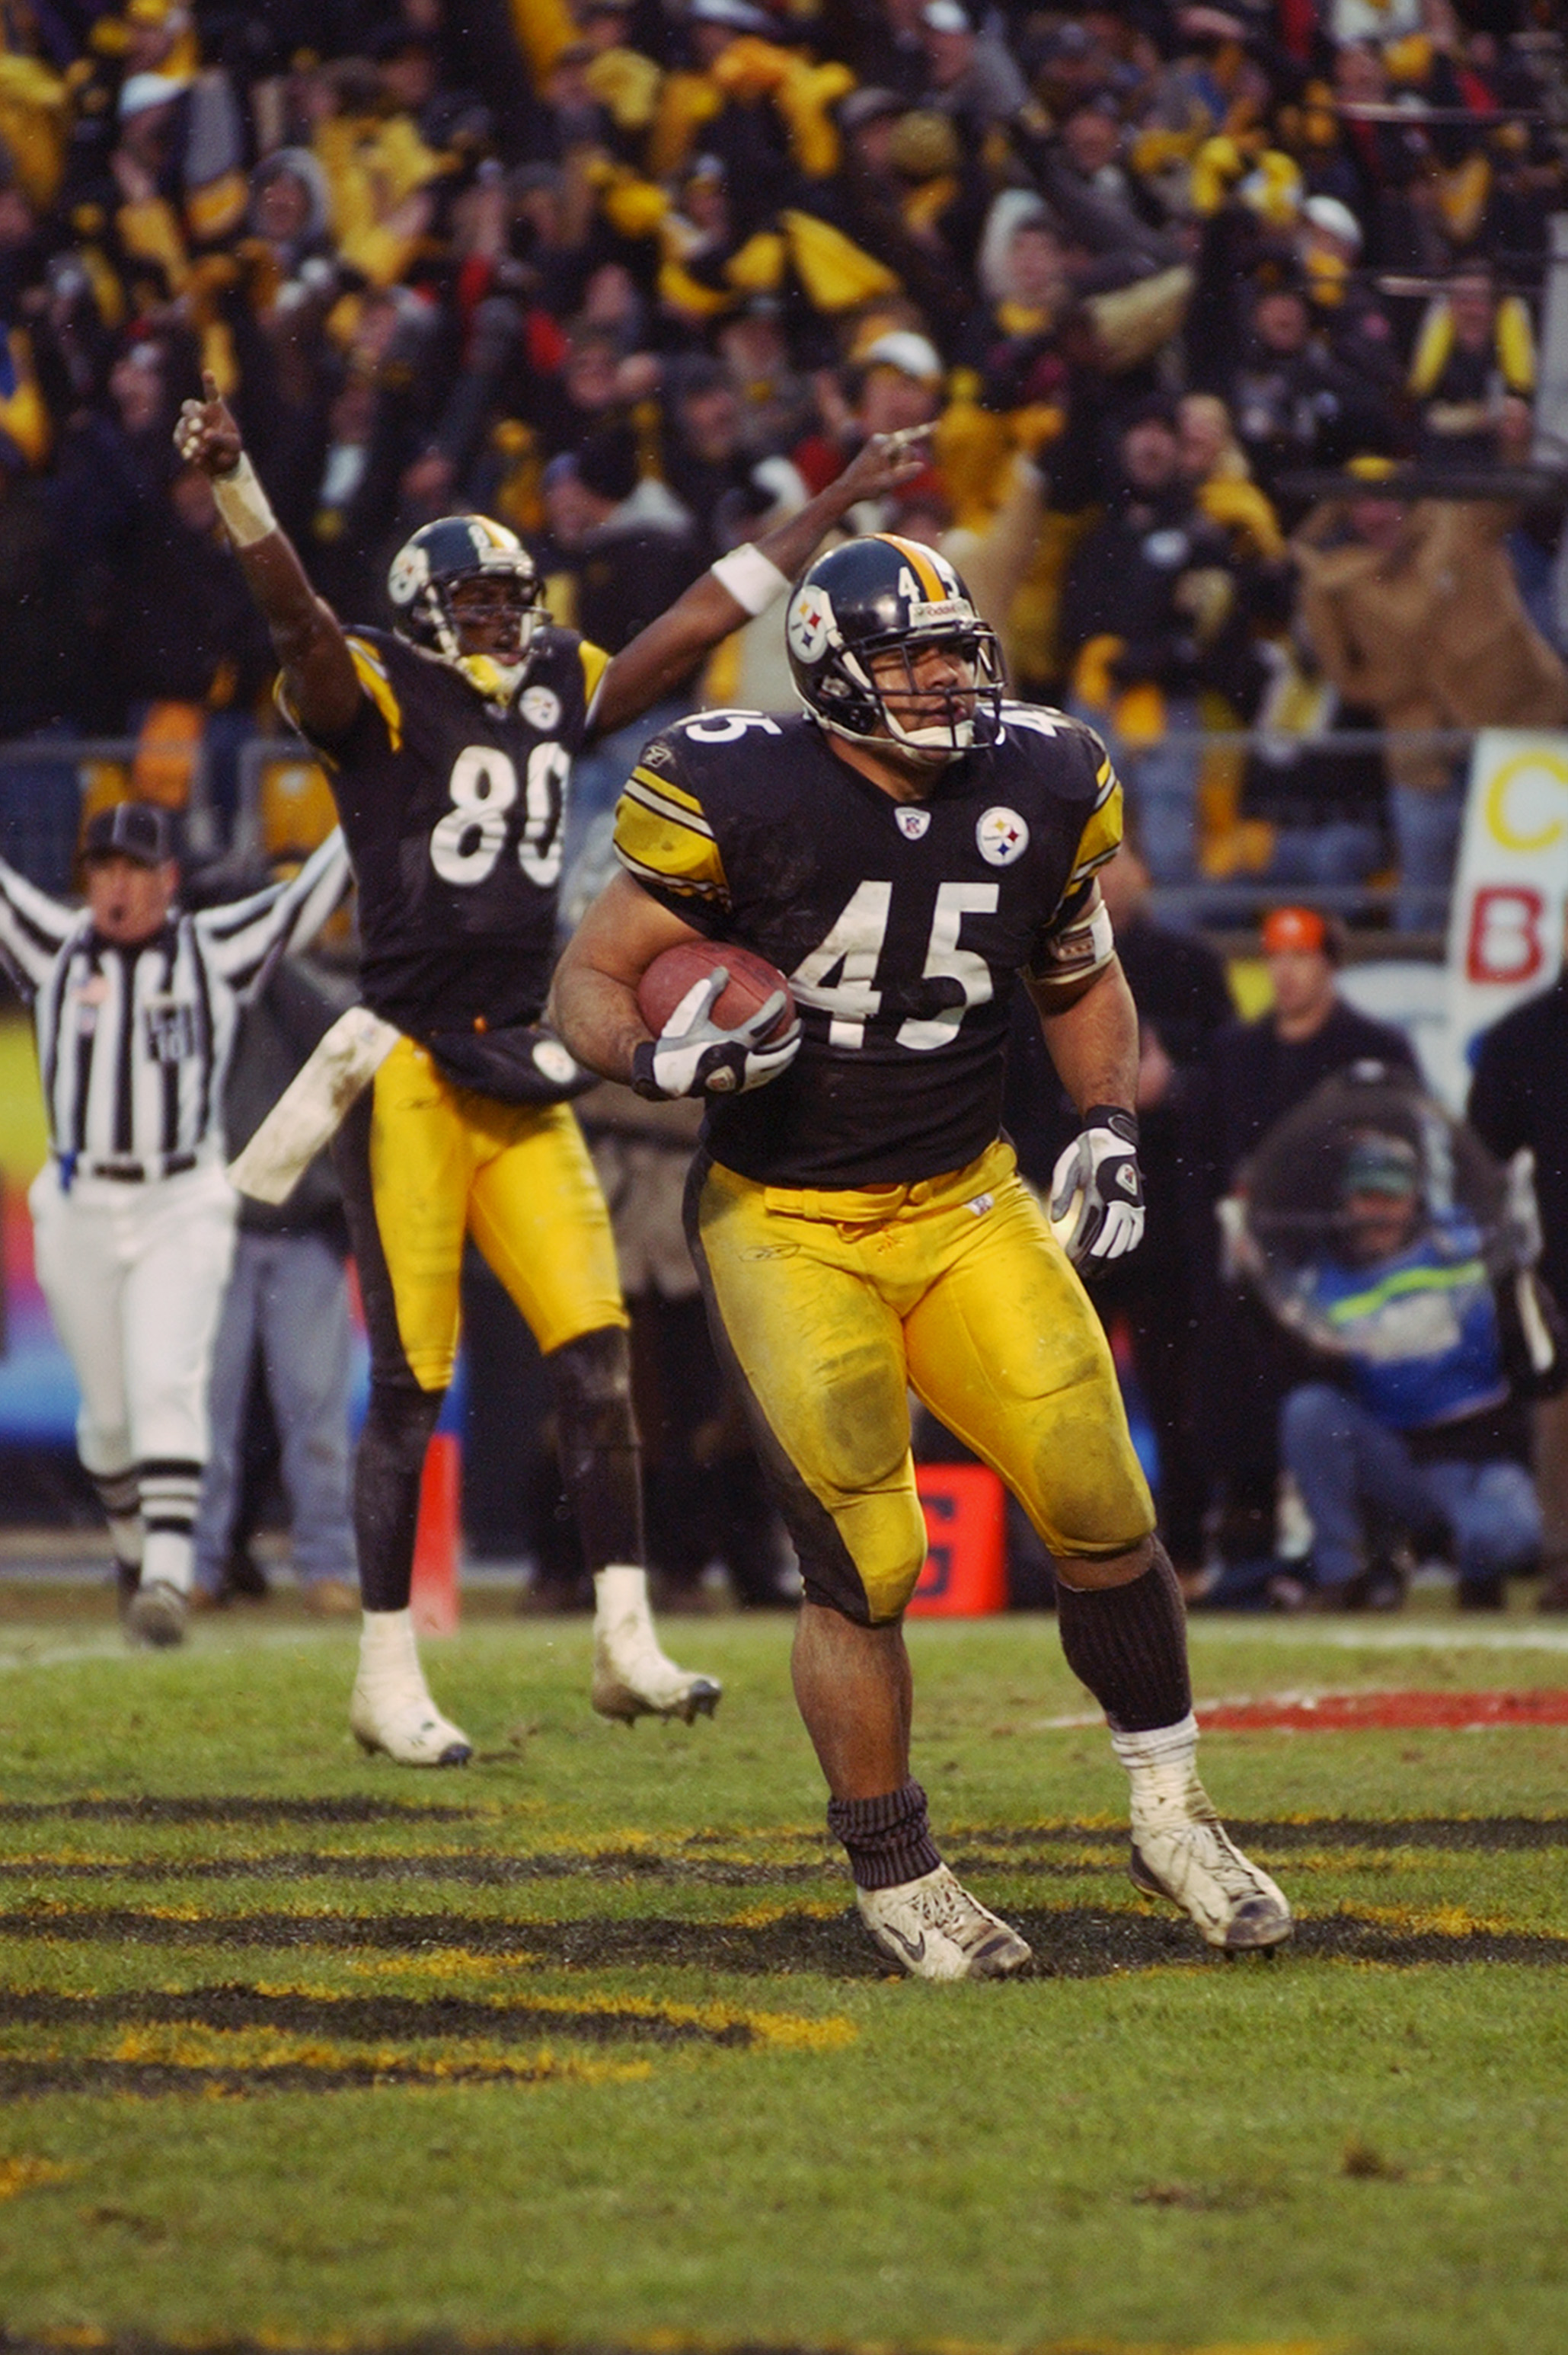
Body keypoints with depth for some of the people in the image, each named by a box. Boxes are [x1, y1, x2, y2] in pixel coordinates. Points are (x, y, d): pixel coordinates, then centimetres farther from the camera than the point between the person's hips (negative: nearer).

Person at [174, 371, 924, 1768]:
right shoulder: (378, 698, -4)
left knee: (597, 1355, -3)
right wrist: (234, 484, -41)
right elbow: (297, 618, -23)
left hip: (527, 1084, 5)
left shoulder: (564, 692, 13)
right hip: (410, 1075, -5)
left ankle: (627, 1640, 2)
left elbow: (708, 618, 20)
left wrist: (838, 507, 24)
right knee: (411, 1387, -2)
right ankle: (387, 1679, 5)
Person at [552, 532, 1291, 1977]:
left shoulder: (1036, 789, -1)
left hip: (967, 1205, 4)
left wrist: (1108, 1127, 3)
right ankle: (898, 1885, 8)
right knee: (865, 1564, -10)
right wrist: (658, 1057, -29)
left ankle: (1174, 1817, 15)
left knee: (1103, 1512, -6)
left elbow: (1081, 979, 17)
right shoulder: (738, 798, -16)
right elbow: (592, 978, -8)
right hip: (786, 1226, -4)